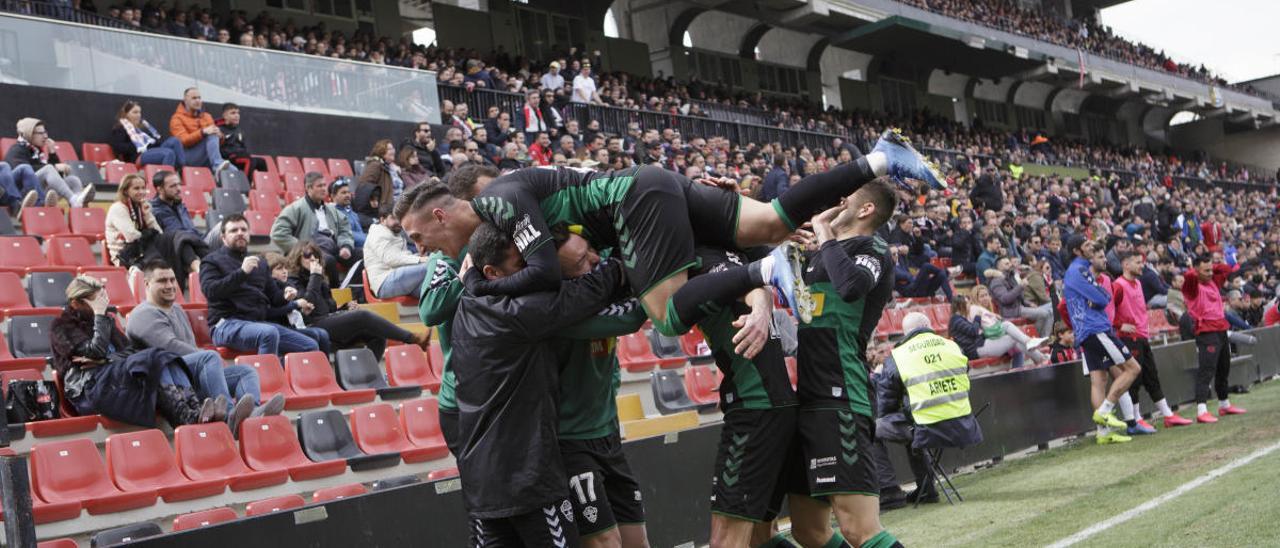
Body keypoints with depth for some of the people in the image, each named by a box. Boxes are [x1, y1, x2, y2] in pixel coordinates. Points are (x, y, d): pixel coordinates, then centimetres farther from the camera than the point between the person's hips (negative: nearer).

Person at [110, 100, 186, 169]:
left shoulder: (143, 124, 31)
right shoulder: (119, 129, 10)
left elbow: (157, 138, 30)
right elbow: (118, 147, -6)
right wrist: (140, 148, -13)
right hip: (139, 156, -7)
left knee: (174, 140, -22)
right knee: (169, 153, -34)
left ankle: (184, 170, -35)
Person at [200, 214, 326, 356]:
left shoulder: (259, 263, 26)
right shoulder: (212, 260, 10)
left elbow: (275, 296, 27)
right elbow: (210, 291, -9)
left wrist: (295, 303, 8)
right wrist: (242, 272, -16)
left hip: (261, 323, 6)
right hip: (227, 325, -6)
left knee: (311, 346, -10)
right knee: (269, 333, -38)